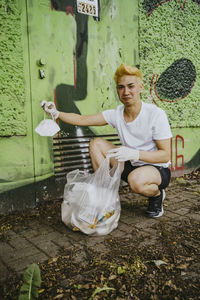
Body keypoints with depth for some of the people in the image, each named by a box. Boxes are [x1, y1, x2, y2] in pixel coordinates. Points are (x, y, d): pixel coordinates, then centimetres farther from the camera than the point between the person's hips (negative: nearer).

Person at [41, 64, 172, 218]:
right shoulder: (116, 114, -5)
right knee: (96, 144, -10)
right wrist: (56, 113, -20)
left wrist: (135, 154, -35)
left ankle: (157, 195, -1)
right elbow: (82, 120, -5)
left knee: (136, 179, -40)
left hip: (159, 170, -5)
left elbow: (165, 155, -21)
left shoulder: (156, 114, -20)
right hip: (131, 166, 5)